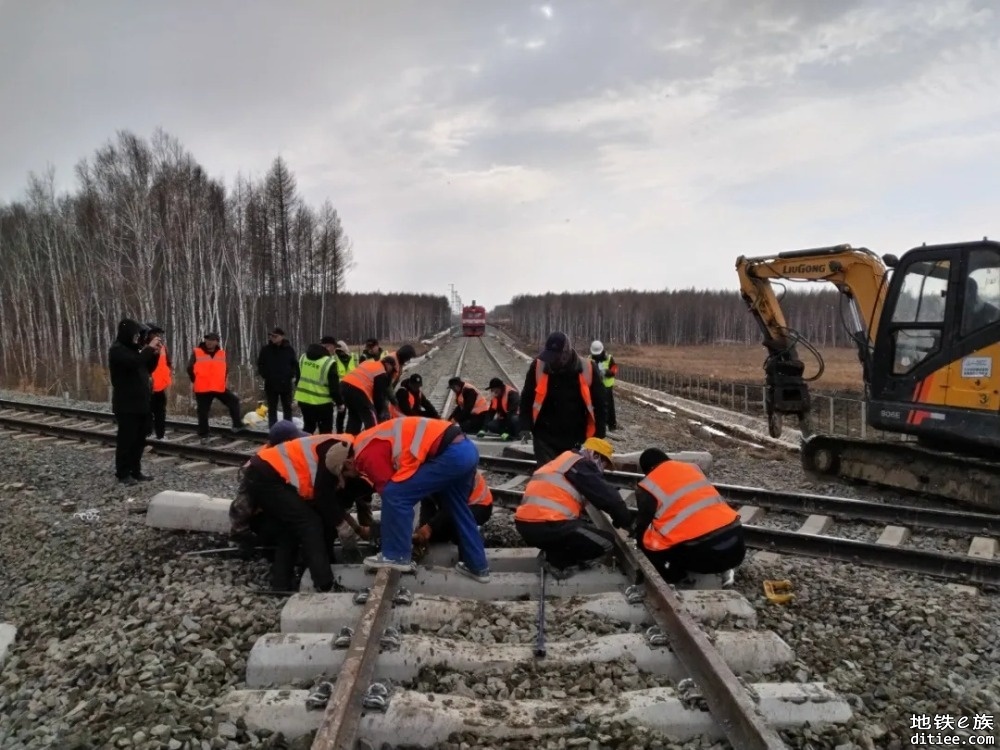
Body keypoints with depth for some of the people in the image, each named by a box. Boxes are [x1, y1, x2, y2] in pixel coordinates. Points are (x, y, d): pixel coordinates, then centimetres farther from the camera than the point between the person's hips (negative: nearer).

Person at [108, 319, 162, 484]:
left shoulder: (135, 348, 15)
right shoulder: (117, 350, -11)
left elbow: (148, 368, 18)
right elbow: (135, 362, -29)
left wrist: (155, 353, 2)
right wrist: (149, 348, -19)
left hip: (141, 403, 8)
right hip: (127, 405, -8)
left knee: (140, 439, 11)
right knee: (126, 439, -4)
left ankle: (135, 471, 19)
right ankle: (123, 473, 4)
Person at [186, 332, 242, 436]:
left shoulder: (221, 353, 5)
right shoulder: (196, 352, -4)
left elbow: (225, 369, 15)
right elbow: (190, 368, 1)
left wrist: (222, 381, 7)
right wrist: (195, 381, 3)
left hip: (219, 387, 3)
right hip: (202, 388, -3)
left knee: (234, 400, -1)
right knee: (203, 412, 4)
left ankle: (237, 425, 7)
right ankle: (203, 434, 14)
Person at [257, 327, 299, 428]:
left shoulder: (288, 349, -2)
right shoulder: (266, 349, -3)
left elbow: (295, 364, 7)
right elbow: (260, 364, 6)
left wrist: (292, 375, -5)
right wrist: (265, 375, -5)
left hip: (286, 384, 0)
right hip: (271, 384, 0)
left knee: (287, 408, 9)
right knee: (272, 409, 7)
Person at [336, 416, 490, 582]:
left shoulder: (367, 453, -5)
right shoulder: (370, 442, 25)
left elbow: (388, 490, -1)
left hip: (452, 453, -10)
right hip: (466, 449, 10)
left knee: (394, 494, -4)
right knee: (458, 508, 24)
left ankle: (397, 556, 6)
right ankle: (477, 566, 33)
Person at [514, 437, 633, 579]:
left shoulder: (562, 462, 27)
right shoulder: (581, 465, -1)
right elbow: (608, 498, -4)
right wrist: (628, 521, 12)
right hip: (547, 526, -9)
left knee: (585, 527, 27)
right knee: (606, 542, 2)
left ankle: (554, 555, 9)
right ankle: (557, 561, 1)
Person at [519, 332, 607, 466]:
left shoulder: (588, 369, -9)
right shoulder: (538, 367, -8)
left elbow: (599, 405, 0)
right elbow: (527, 398, 2)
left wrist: (598, 437, 1)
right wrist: (525, 427, -5)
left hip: (575, 439, 1)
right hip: (545, 437, 0)